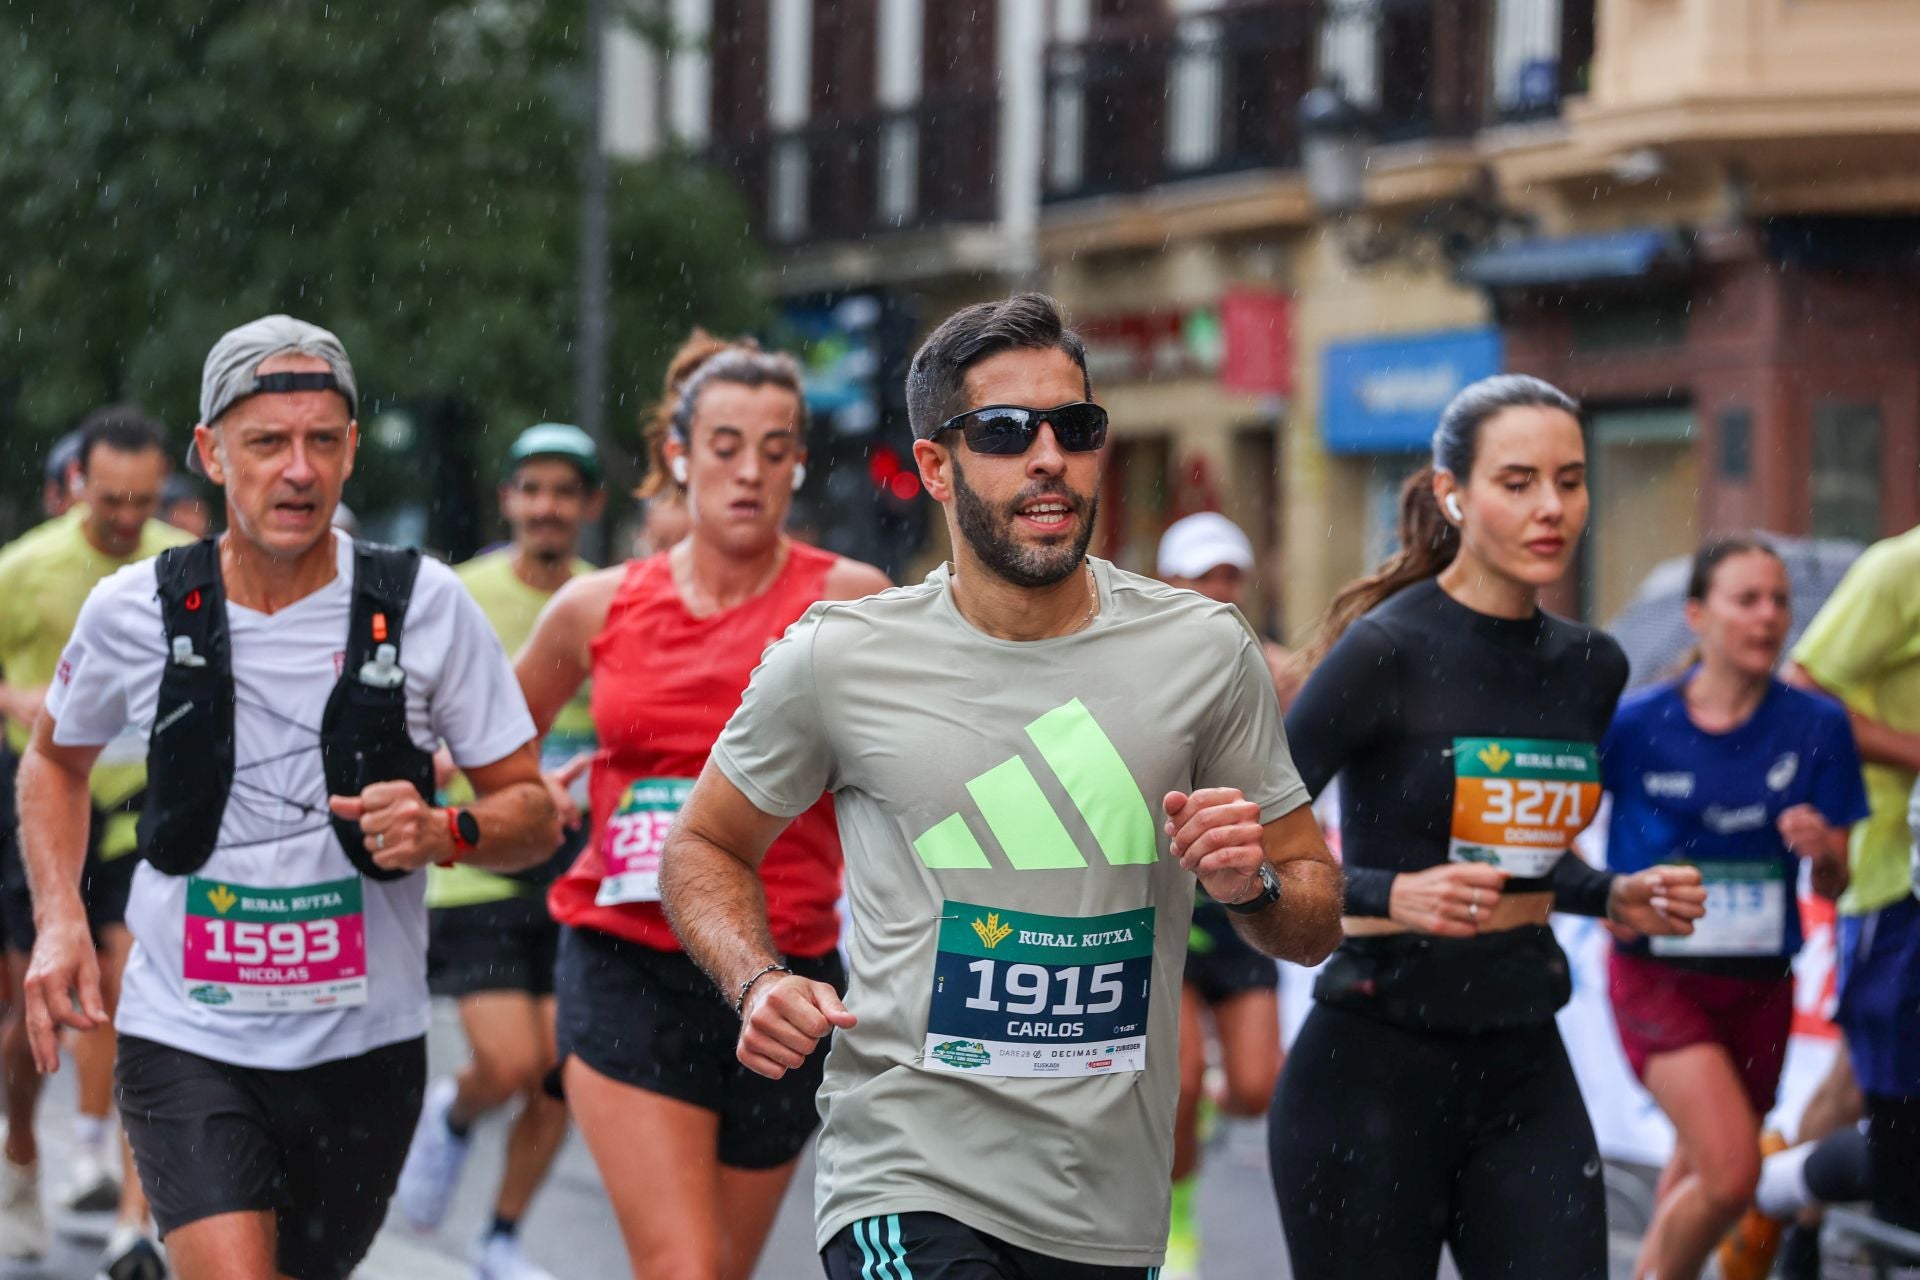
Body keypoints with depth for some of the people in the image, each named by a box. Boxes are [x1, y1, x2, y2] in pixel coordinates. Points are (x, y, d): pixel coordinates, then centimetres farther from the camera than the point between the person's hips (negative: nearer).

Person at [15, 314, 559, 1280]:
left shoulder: (423, 607, -6)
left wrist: (446, 834, -21)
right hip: (185, 1043, -1)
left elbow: (533, 815, 1)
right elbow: (56, 758, 17)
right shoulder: (136, 611, -4)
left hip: (364, 1047, 1)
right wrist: (59, 920, 2)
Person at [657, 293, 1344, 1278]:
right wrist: (758, 981, -5)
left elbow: (1315, 927, 11)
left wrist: (1253, 886, -11)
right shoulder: (837, 661, -1)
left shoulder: (1204, 652, 3)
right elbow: (705, 847, 13)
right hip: (912, 1189, -3)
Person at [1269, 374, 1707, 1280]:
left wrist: (1614, 897, 6)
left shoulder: (1593, 668, 9)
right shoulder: (1387, 649, -12)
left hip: (1525, 1070, 6)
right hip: (1374, 1068, -6)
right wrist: (1391, 895, -28)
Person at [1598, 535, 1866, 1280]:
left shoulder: (1816, 728, -3)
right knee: (1731, 1171, -19)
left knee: (1699, 1177, 16)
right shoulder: (1636, 727, -8)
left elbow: (1834, 885, 1)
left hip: (1759, 986, 3)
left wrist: (1821, 851, -20)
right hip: (1658, 978, -3)